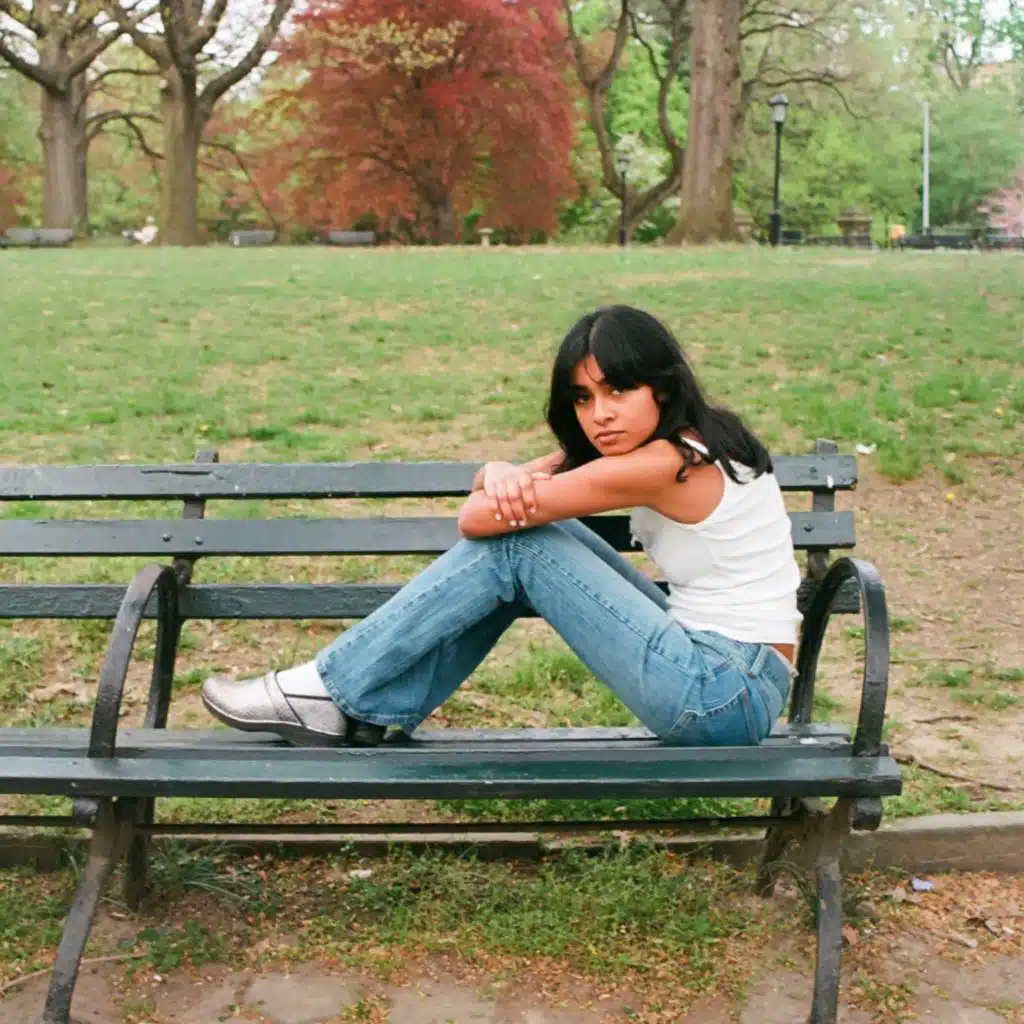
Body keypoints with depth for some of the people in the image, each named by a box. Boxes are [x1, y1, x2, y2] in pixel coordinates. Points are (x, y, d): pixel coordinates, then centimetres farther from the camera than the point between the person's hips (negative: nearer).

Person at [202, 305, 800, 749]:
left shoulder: (665, 465, -20)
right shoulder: (689, 441, 9)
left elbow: (477, 519, -18)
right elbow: (488, 491, 9)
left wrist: (515, 491, 5)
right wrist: (505, 476, -16)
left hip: (724, 694, -9)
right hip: (721, 676, 9)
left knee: (515, 541, -12)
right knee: (520, 525, 2)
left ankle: (335, 690, -4)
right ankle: (372, 711, 5)